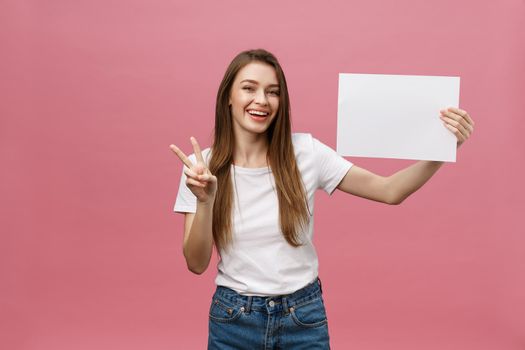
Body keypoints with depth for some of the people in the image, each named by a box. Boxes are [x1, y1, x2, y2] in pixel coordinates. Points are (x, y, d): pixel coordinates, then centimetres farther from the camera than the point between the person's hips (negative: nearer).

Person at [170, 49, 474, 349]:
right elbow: (197, 264, -11)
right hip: (233, 318, 0)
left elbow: (389, 191, -9)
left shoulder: (305, 151, -9)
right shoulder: (203, 165, -8)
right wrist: (205, 201, -27)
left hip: (303, 317, 1)